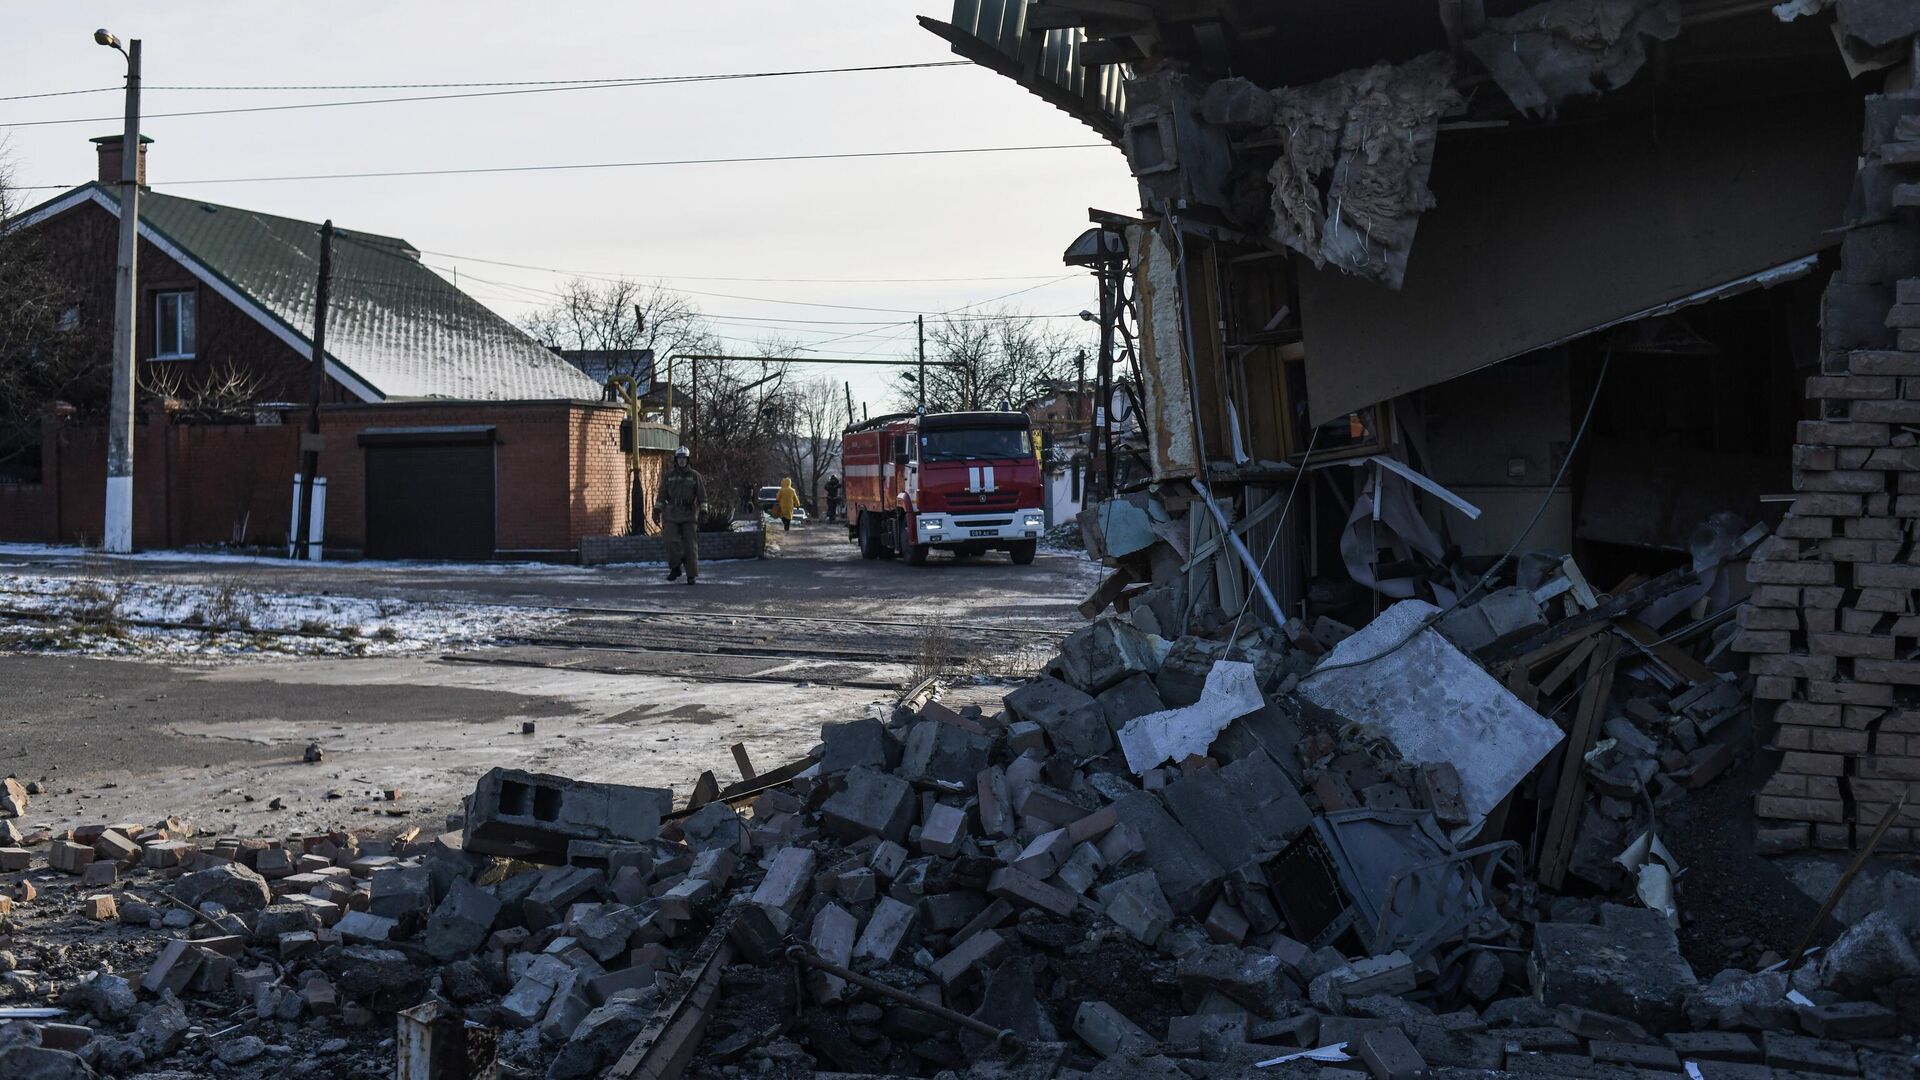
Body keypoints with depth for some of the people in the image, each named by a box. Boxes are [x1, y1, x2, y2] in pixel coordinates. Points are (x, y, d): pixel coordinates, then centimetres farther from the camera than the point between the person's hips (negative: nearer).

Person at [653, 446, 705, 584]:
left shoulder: (694, 476, 5)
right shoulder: (668, 475, 9)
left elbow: (702, 495, 6)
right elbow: (662, 494, 12)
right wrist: (657, 510, 5)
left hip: (689, 515, -1)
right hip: (671, 515, 1)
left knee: (690, 545, -3)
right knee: (672, 542, -12)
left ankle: (691, 575, 2)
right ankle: (675, 568, 5)